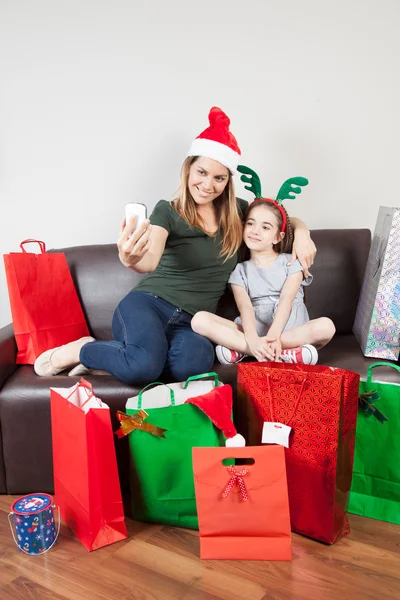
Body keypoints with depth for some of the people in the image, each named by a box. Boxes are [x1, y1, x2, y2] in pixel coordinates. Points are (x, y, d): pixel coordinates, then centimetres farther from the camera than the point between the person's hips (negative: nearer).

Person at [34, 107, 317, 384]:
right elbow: (150, 261, -19)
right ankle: (79, 350, -5)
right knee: (144, 366, -38)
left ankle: (106, 357, -10)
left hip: (191, 323, 4)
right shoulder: (167, 211, -2)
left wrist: (301, 234, -2)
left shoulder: (238, 212, 11)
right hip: (148, 305, -3)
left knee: (195, 361, -36)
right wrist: (131, 258, -45)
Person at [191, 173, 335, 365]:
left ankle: (240, 350, -26)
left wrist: (272, 337, -27)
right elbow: (245, 308, -8)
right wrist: (253, 340, -29)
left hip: (293, 333, 0)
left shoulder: (291, 263, 8)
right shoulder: (240, 271, 11)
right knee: (200, 320, -22)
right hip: (253, 335, 1)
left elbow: (286, 302, -9)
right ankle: (284, 354, -31)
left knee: (325, 326, -32)